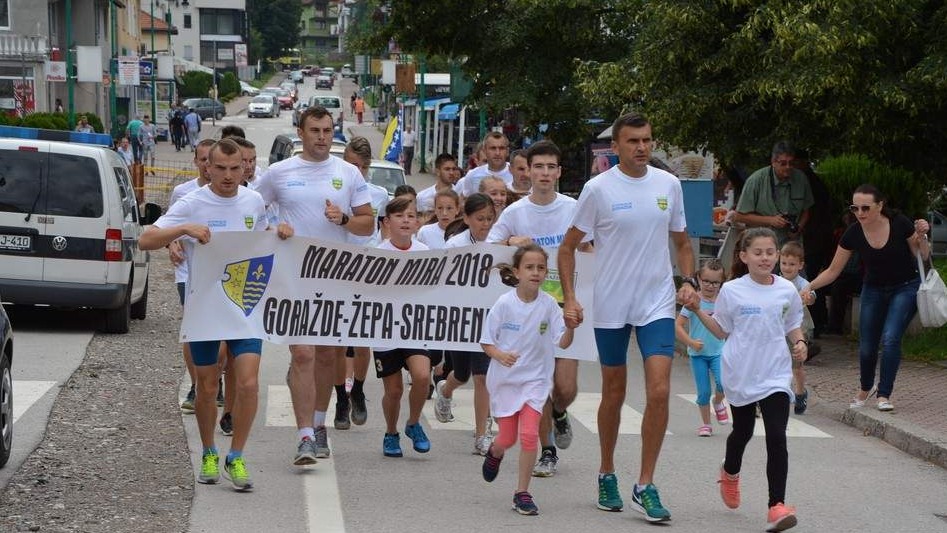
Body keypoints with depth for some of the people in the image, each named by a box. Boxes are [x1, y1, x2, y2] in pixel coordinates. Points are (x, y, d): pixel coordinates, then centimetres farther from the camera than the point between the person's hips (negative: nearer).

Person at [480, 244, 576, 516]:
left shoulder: (549, 304, -8)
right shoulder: (504, 304, -11)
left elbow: (563, 342, -9)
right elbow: (486, 342, -5)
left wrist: (570, 326, -29)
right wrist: (501, 355, -24)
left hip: (535, 378, 0)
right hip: (504, 378, 0)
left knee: (529, 434, -15)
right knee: (507, 438, 7)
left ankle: (522, 493, -2)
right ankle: (494, 453, 45)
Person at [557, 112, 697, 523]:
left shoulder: (668, 184, 4)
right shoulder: (598, 189, -6)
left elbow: (681, 242, 17)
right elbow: (568, 247, 0)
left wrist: (688, 281, 1)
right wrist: (569, 299, -9)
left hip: (657, 304, 2)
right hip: (610, 307, -2)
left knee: (659, 391, -11)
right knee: (614, 393, 9)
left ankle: (645, 486, -3)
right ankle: (607, 475, 29)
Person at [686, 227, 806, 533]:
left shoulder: (787, 291, 1)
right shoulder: (732, 291, -3)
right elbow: (722, 330, 5)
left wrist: (800, 343, -4)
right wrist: (698, 312, -7)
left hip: (775, 375, 0)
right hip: (741, 375, 0)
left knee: (776, 437, -13)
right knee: (743, 431, 19)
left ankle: (777, 505, -15)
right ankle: (730, 472, 52)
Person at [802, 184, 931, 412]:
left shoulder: (900, 224, -21)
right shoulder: (853, 235, -16)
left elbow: (923, 257, -6)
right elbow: (833, 271, -7)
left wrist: (922, 237, -26)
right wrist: (809, 287, -20)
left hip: (906, 288, -3)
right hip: (874, 289, 3)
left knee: (890, 339, -20)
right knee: (866, 347, 2)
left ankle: (884, 395, -7)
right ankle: (865, 389, 32)